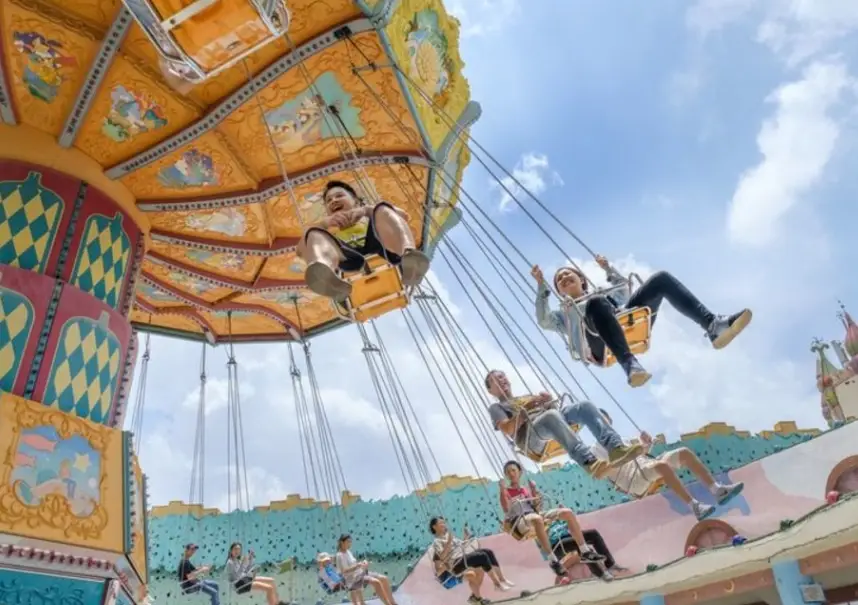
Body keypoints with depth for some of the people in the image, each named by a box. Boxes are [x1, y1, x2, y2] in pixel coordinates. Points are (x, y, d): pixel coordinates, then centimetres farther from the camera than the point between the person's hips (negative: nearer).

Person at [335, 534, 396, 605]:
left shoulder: (348, 552, 15)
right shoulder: (340, 555, -11)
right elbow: (344, 571, -20)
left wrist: (362, 563, 1)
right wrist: (358, 565, -26)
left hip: (361, 573, 9)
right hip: (353, 578, -9)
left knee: (384, 578, -7)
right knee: (376, 582, -30)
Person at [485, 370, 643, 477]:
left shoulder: (528, 396, 40)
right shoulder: (497, 407, 22)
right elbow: (507, 429, 0)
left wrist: (549, 401, 5)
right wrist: (526, 410, -10)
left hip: (554, 422, 6)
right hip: (531, 434, -6)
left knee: (585, 405, -21)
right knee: (551, 415, -40)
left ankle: (616, 448, -36)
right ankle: (588, 462, -55)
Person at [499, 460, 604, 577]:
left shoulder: (526, 489, 25)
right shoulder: (506, 492, 9)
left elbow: (537, 508, 17)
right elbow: (507, 511, -8)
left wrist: (534, 490, 8)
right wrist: (503, 492, -17)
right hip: (519, 521, -7)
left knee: (567, 512, -8)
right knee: (537, 519, -43)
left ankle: (585, 551, -9)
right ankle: (552, 560, -37)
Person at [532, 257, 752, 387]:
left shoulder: (603, 292, 45)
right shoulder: (565, 313, 32)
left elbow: (625, 288, 51)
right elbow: (543, 320, 14)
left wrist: (608, 269, 46)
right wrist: (542, 285, 9)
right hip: (603, 344, -4)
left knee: (661, 278, -13)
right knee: (597, 303, -39)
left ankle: (713, 325, -31)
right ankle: (630, 364, -57)